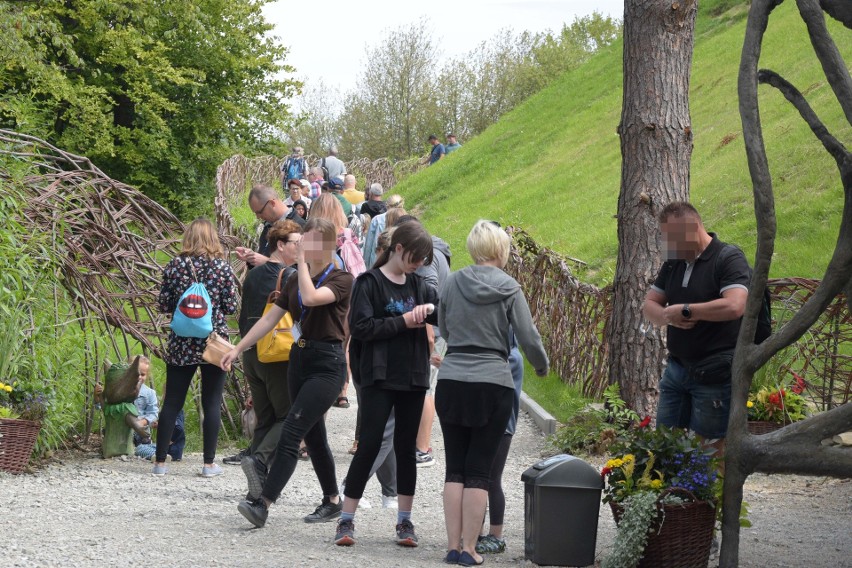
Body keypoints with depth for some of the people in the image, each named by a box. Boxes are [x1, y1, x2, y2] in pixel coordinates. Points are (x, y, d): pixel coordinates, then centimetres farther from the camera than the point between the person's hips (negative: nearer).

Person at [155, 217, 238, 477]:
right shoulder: (222, 266, -4)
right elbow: (231, 307, -4)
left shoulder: (174, 266, 0)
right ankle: (209, 464, 5)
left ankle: (160, 461, 8)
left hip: (181, 345, 2)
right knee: (212, 403, 4)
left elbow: (164, 305, 1)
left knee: (172, 402, 7)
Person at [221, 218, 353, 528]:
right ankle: (332, 501, 25)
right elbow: (270, 317, 14)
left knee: (291, 432, -15)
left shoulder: (341, 279, -8)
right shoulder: (296, 280, 13)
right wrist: (238, 349, 9)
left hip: (327, 364, -8)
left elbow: (312, 297, -27)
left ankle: (263, 504, -21)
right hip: (299, 359, 8)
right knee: (313, 435, 13)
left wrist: (302, 261, -17)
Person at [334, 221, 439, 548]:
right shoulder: (370, 282, -4)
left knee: (406, 447, 8)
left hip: (413, 379, 5)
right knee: (369, 446, -6)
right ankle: (346, 521, 0)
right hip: (379, 379, -5)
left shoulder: (418, 285, 12)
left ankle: (405, 521, 15)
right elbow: (361, 326, -13)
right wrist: (403, 322, -16)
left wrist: (431, 309, -11)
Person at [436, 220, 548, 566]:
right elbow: (529, 339, -4)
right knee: (479, 470, 3)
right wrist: (542, 367, 15)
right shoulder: (509, 289, -5)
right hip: (492, 384, -2)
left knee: (455, 468, 9)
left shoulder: (453, 283, 3)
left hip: (451, 382, 3)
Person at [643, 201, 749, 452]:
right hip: (676, 368, 8)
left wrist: (684, 310, -20)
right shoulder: (674, 262, 11)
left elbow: (734, 306, -29)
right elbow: (649, 305, 11)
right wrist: (669, 317, -14)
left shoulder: (729, 259, -13)